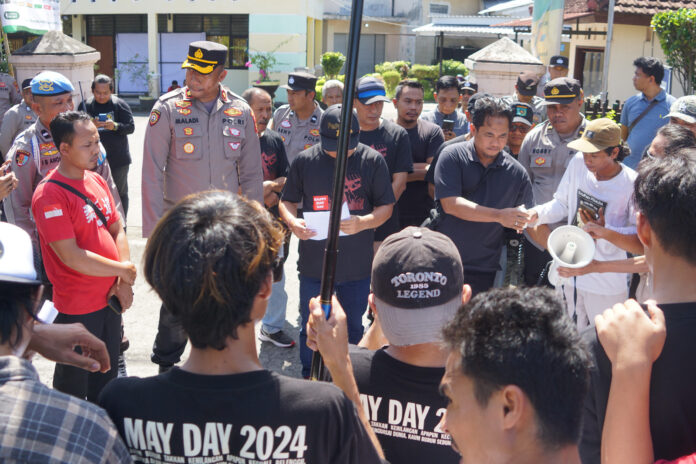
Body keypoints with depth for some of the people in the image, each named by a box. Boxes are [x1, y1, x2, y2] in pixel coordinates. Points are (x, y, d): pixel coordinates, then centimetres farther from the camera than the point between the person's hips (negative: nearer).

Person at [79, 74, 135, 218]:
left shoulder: (120, 104, -2)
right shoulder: (85, 106, 2)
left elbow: (131, 127, -7)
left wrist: (115, 126, -26)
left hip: (118, 159, -1)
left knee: (120, 193, 8)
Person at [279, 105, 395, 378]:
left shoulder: (372, 160, -4)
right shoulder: (305, 161, -2)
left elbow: (386, 206, -2)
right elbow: (287, 201, 6)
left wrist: (362, 222, -22)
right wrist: (292, 222, -16)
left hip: (357, 265, 0)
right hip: (314, 262, 0)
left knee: (353, 329, 16)